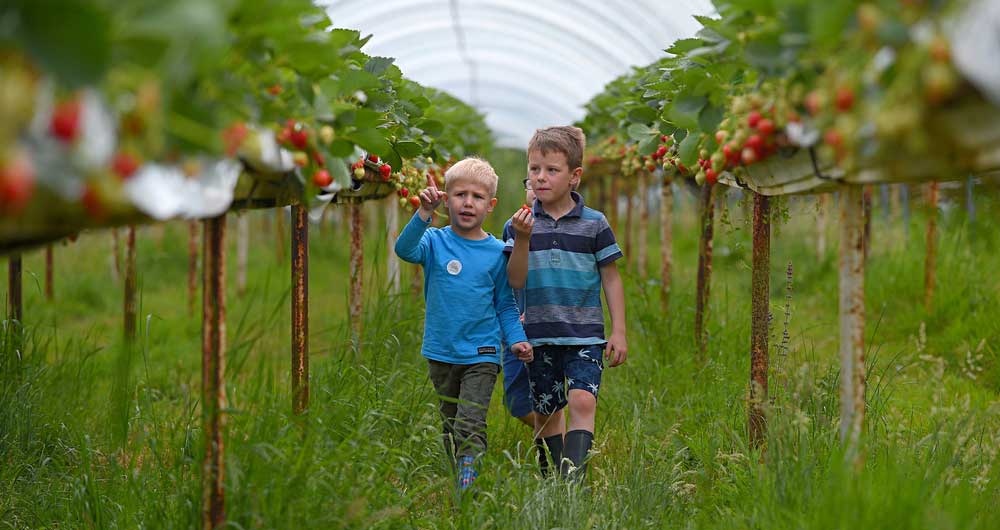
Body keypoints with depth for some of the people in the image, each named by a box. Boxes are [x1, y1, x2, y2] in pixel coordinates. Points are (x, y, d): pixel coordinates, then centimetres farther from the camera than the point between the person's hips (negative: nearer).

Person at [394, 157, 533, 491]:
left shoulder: (497, 252, 0)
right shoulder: (435, 241, -2)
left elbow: (505, 305, 8)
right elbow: (405, 249, -25)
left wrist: (516, 339, -6)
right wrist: (424, 213, -38)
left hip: (481, 354, -2)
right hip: (441, 352, 2)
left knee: (470, 426, -15)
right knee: (450, 425, 15)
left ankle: (468, 486, -19)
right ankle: (458, 481, 29)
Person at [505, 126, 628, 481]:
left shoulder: (594, 224, 0)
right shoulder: (521, 224, 3)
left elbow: (611, 279, 5)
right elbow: (516, 281, -4)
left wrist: (619, 332, 2)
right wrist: (522, 239, -18)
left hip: (584, 335, -2)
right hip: (539, 336, 2)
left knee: (582, 402, -19)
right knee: (544, 413, 9)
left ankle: (573, 478, -23)